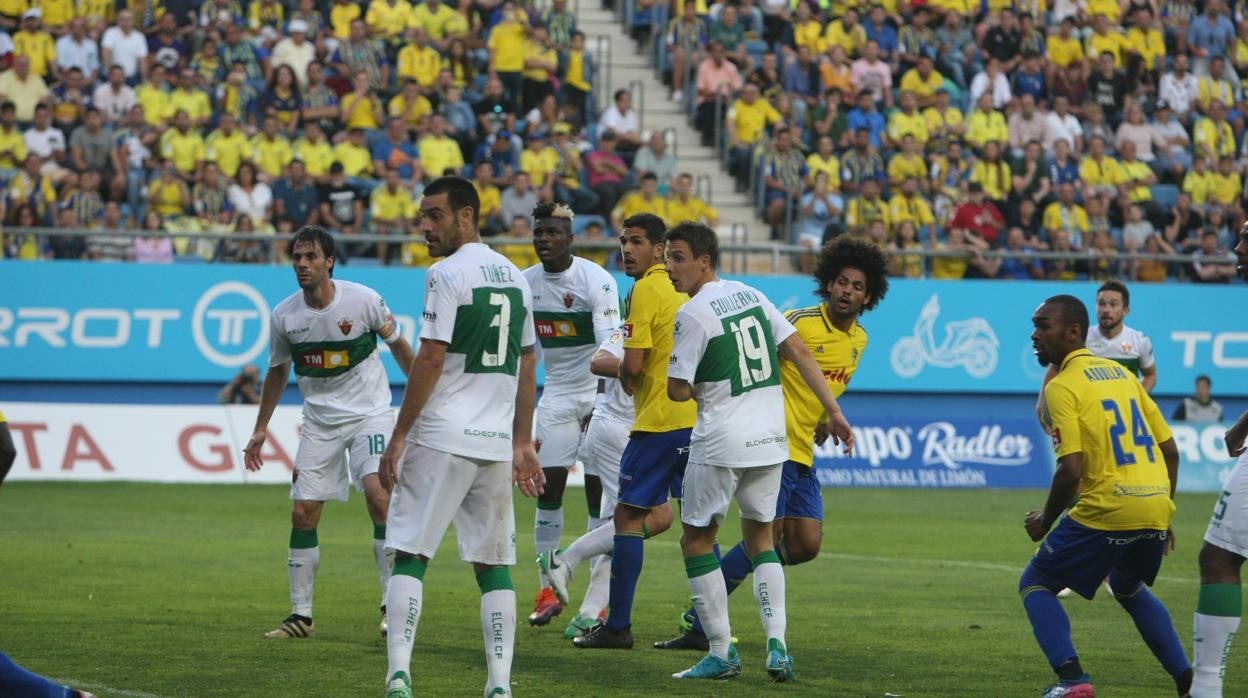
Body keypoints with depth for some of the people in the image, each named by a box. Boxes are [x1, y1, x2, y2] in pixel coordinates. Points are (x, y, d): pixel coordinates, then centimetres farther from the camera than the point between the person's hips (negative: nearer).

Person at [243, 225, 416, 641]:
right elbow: (278, 372, 12)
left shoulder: (363, 300, -13)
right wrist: (260, 429, 14)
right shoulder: (284, 316, -5)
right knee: (303, 512, -2)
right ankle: (301, 615, 7)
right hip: (320, 421, 3)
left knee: (377, 494, -21)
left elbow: (397, 344, 3)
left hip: (370, 413, -3)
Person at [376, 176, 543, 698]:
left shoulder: (447, 274, -9)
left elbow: (430, 360, -13)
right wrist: (522, 443, 21)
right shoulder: (514, 276, 14)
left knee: (409, 555, -2)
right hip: (496, 441, 6)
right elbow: (527, 368, 17)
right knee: (494, 565, 9)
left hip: (441, 437, -6)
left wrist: (399, 437, -9)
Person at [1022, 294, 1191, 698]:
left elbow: (1071, 470, -16)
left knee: (1036, 585, 10)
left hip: (1107, 511, -7)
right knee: (1129, 588, 32)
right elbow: (1170, 450, 16)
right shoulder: (1120, 373, 15)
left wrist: (1045, 521, 0)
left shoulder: (1061, 387, -8)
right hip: (1156, 508, 7)